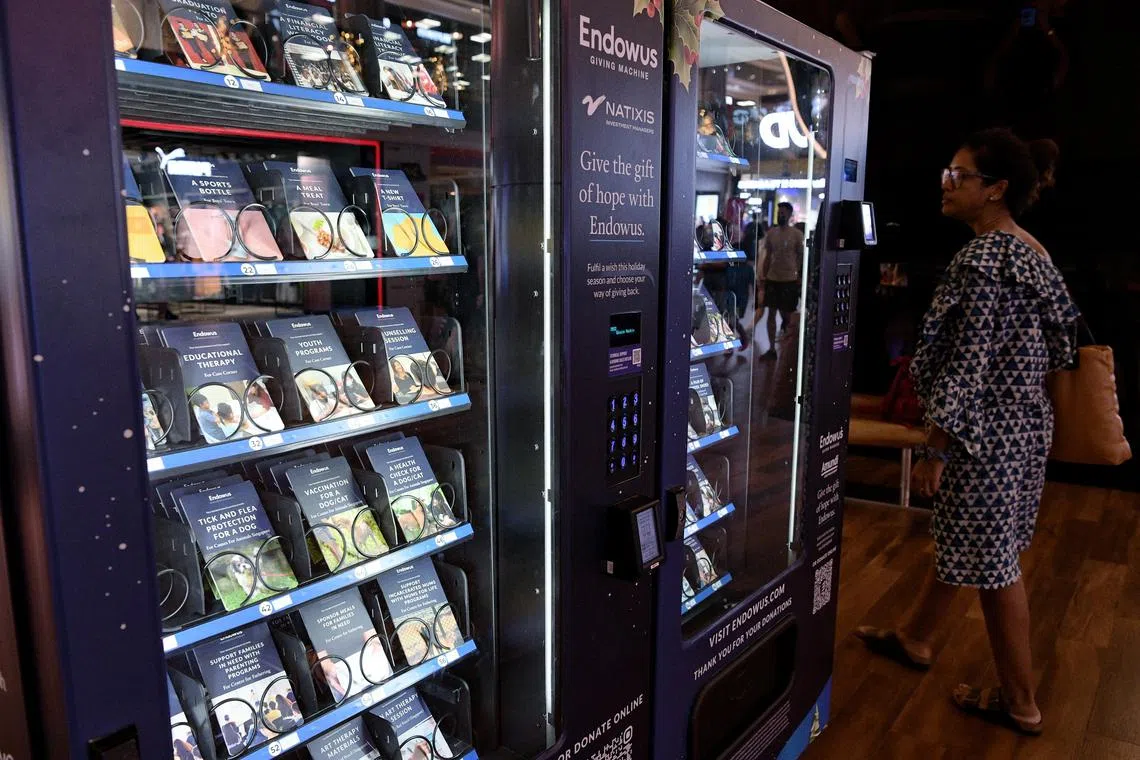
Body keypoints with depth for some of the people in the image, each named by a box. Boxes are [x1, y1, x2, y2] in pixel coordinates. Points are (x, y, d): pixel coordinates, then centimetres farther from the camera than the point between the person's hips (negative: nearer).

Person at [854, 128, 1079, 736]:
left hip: (985, 434, -10)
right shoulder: (1031, 253, 9)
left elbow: (967, 368, -23)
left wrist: (935, 450, -17)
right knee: (957, 539, 21)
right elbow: (1059, 339, 16)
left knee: (993, 564, 4)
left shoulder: (980, 260, -20)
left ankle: (1020, 704, 20)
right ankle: (913, 638, 40)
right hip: (1021, 423, 10)